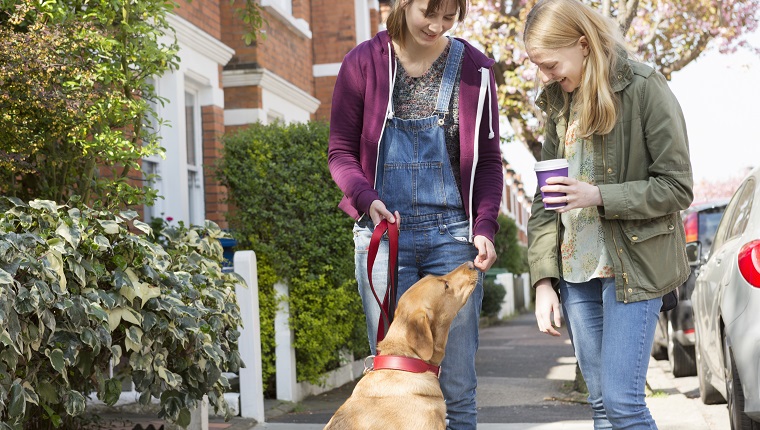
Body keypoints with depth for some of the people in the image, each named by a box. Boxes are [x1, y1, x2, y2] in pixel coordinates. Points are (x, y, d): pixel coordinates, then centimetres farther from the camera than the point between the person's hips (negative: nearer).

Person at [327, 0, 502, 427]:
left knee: (458, 385, 3)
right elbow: (341, 150, 5)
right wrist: (367, 198, -14)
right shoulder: (364, 62, 2)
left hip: (453, 234, 1)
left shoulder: (474, 69, 5)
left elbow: (488, 160, 8)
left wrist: (485, 225, -6)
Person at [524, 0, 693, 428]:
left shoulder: (643, 88, -9)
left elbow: (676, 187, -10)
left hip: (633, 265, -6)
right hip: (576, 270, 6)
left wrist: (598, 196, -20)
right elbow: (544, 201, 10)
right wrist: (543, 281, 2)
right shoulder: (560, 102, 10)